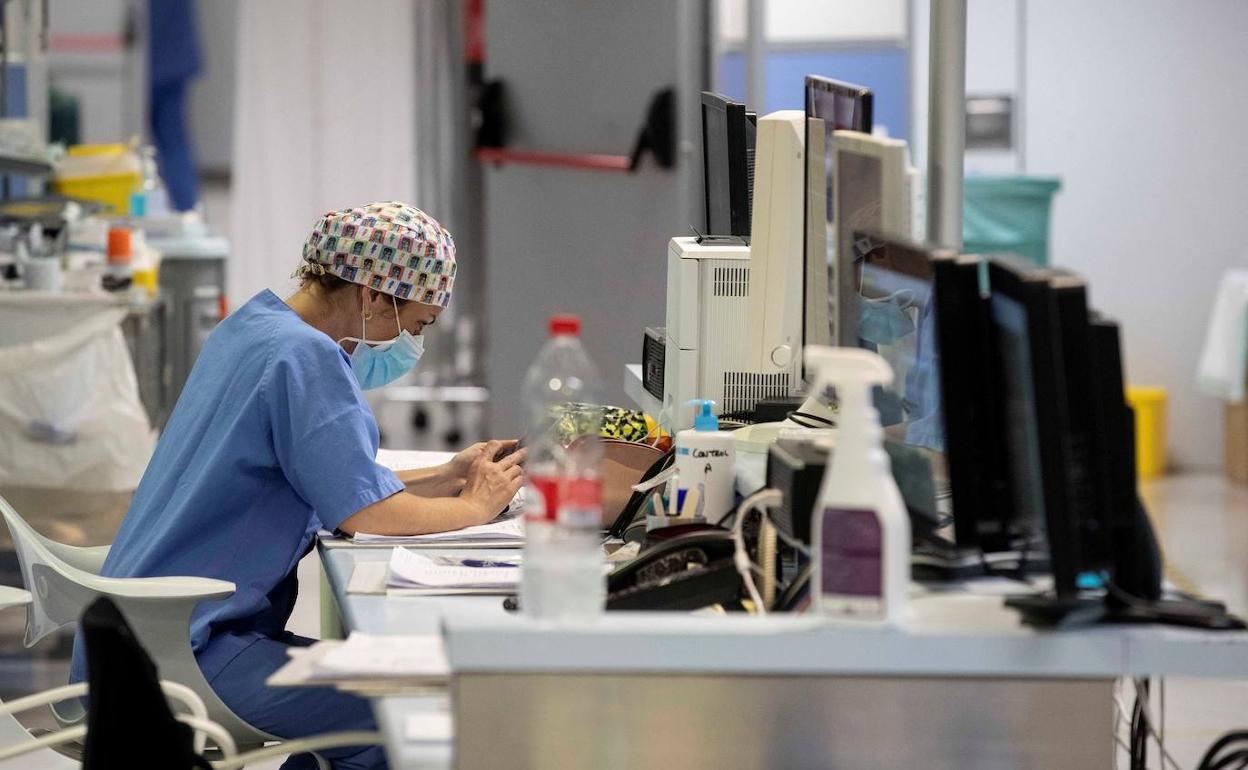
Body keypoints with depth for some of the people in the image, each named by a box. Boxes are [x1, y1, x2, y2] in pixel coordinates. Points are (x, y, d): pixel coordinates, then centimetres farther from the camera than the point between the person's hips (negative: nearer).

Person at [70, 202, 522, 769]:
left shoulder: (251, 327, 15)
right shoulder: (305, 355, -16)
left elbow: (336, 486, 22)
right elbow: (366, 514, -18)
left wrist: (447, 477, 16)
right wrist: (475, 507, -1)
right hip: (179, 653, -11)